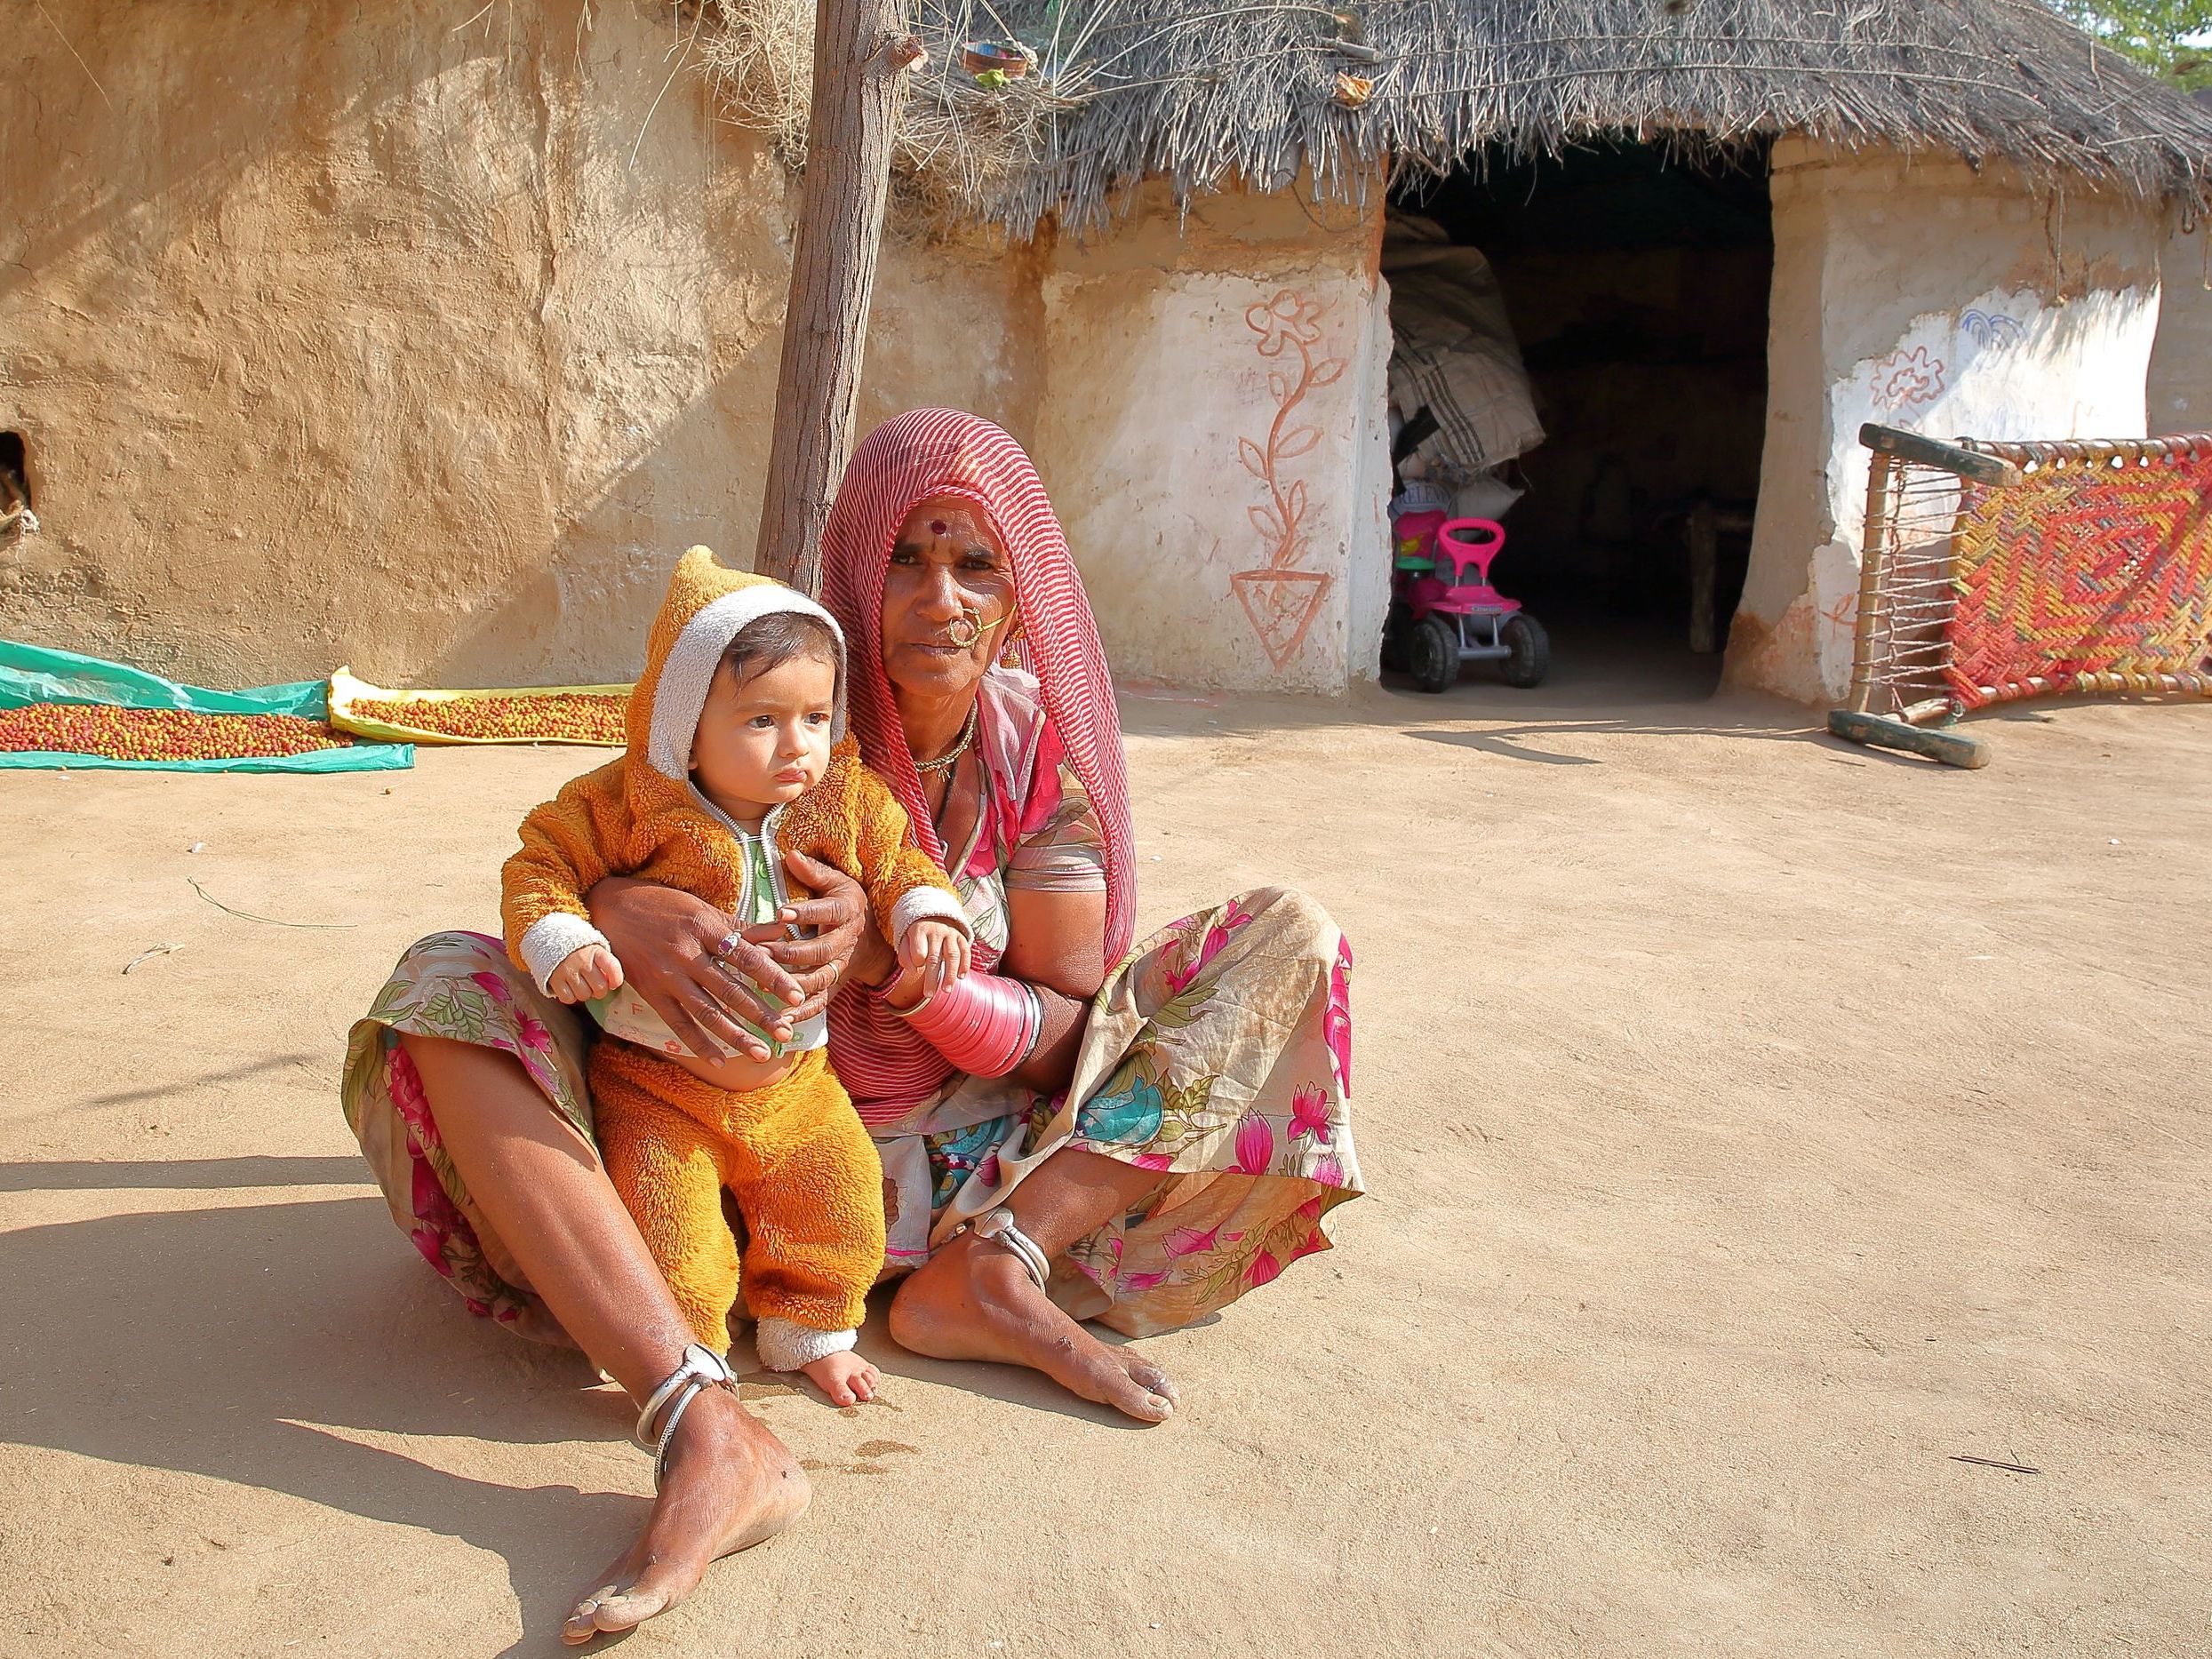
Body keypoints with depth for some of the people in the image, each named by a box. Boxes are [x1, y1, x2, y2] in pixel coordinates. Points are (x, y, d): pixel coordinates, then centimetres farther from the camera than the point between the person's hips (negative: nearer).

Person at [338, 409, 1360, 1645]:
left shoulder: (1043, 744, -8)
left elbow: (1069, 1033, -8)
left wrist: (893, 954, -28)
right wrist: (625, 917, -34)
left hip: (968, 1149, 1)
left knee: (1293, 941, -10)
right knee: (447, 994, -26)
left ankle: (989, 1268, -23)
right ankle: (712, 1439, -41)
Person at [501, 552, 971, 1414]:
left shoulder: (850, 800, -6)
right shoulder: (627, 806, -15)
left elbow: (899, 860, 4)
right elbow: (542, 865, -8)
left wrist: (926, 913, -17)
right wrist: (560, 941, -26)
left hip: (794, 1076, 3)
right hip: (658, 1077, -3)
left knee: (839, 1189, 2)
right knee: (664, 1213, -12)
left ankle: (809, 1329, 28)